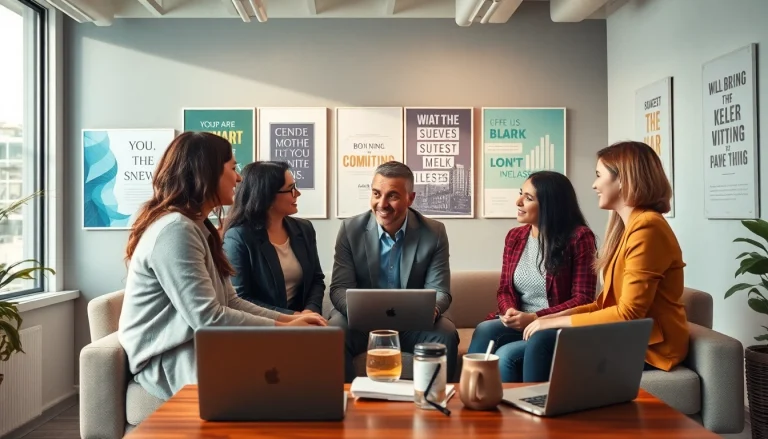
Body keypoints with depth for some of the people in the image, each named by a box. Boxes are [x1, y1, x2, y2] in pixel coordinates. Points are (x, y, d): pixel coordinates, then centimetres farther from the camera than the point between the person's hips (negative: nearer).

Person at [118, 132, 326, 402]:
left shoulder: (198, 227, 14)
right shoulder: (175, 229, -19)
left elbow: (229, 302, 10)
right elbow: (208, 318, -23)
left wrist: (289, 319, -3)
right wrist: (282, 328, -15)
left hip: (199, 346, 9)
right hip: (168, 359, -9)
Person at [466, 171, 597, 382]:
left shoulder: (578, 237, -8)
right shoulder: (515, 236, 10)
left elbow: (582, 299, -10)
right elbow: (504, 290, 12)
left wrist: (535, 318, -20)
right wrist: (510, 312, -12)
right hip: (518, 324, 5)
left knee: (506, 355, -29)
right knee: (484, 331, -27)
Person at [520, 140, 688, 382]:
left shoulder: (646, 228, -17)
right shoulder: (627, 226, 14)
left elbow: (629, 313, -21)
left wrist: (557, 322, -15)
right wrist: (558, 316, -1)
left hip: (648, 346, -8)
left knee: (544, 342, -19)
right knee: (541, 340, -6)